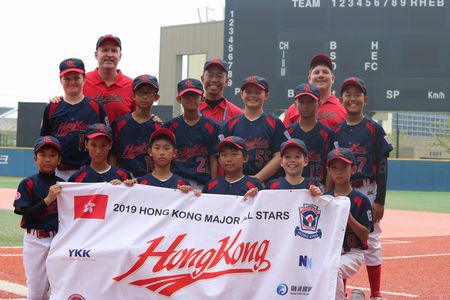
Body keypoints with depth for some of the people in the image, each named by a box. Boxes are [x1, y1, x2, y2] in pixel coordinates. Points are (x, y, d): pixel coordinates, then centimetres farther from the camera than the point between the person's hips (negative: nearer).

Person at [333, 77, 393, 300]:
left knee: (371, 242, 1)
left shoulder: (374, 129, -2)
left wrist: (380, 200, -9)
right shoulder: (336, 131, 6)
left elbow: (382, 166, -4)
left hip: (367, 191, -3)